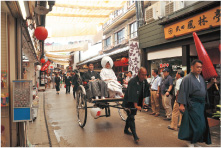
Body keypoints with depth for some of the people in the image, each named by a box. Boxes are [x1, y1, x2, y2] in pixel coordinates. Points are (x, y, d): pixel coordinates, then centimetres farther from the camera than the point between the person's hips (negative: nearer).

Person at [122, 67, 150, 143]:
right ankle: (135, 136, -5)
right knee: (131, 118, -8)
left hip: (137, 103, 7)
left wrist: (143, 101, 10)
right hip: (129, 103, -7)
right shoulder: (133, 82, -26)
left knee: (130, 116, 19)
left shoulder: (144, 81, -2)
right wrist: (136, 105, -32)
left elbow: (145, 91, 13)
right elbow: (132, 95, -30)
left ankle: (126, 130, 37)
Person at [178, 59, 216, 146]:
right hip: (193, 105, -8)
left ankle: (194, 141, 28)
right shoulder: (187, 78, -13)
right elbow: (183, 91, -15)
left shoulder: (201, 77, 11)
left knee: (202, 124, 13)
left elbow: (204, 88, 22)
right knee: (196, 124, -5)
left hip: (201, 104, 8)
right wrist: (181, 104, -18)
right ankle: (189, 141, 15)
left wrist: (211, 82, 8)